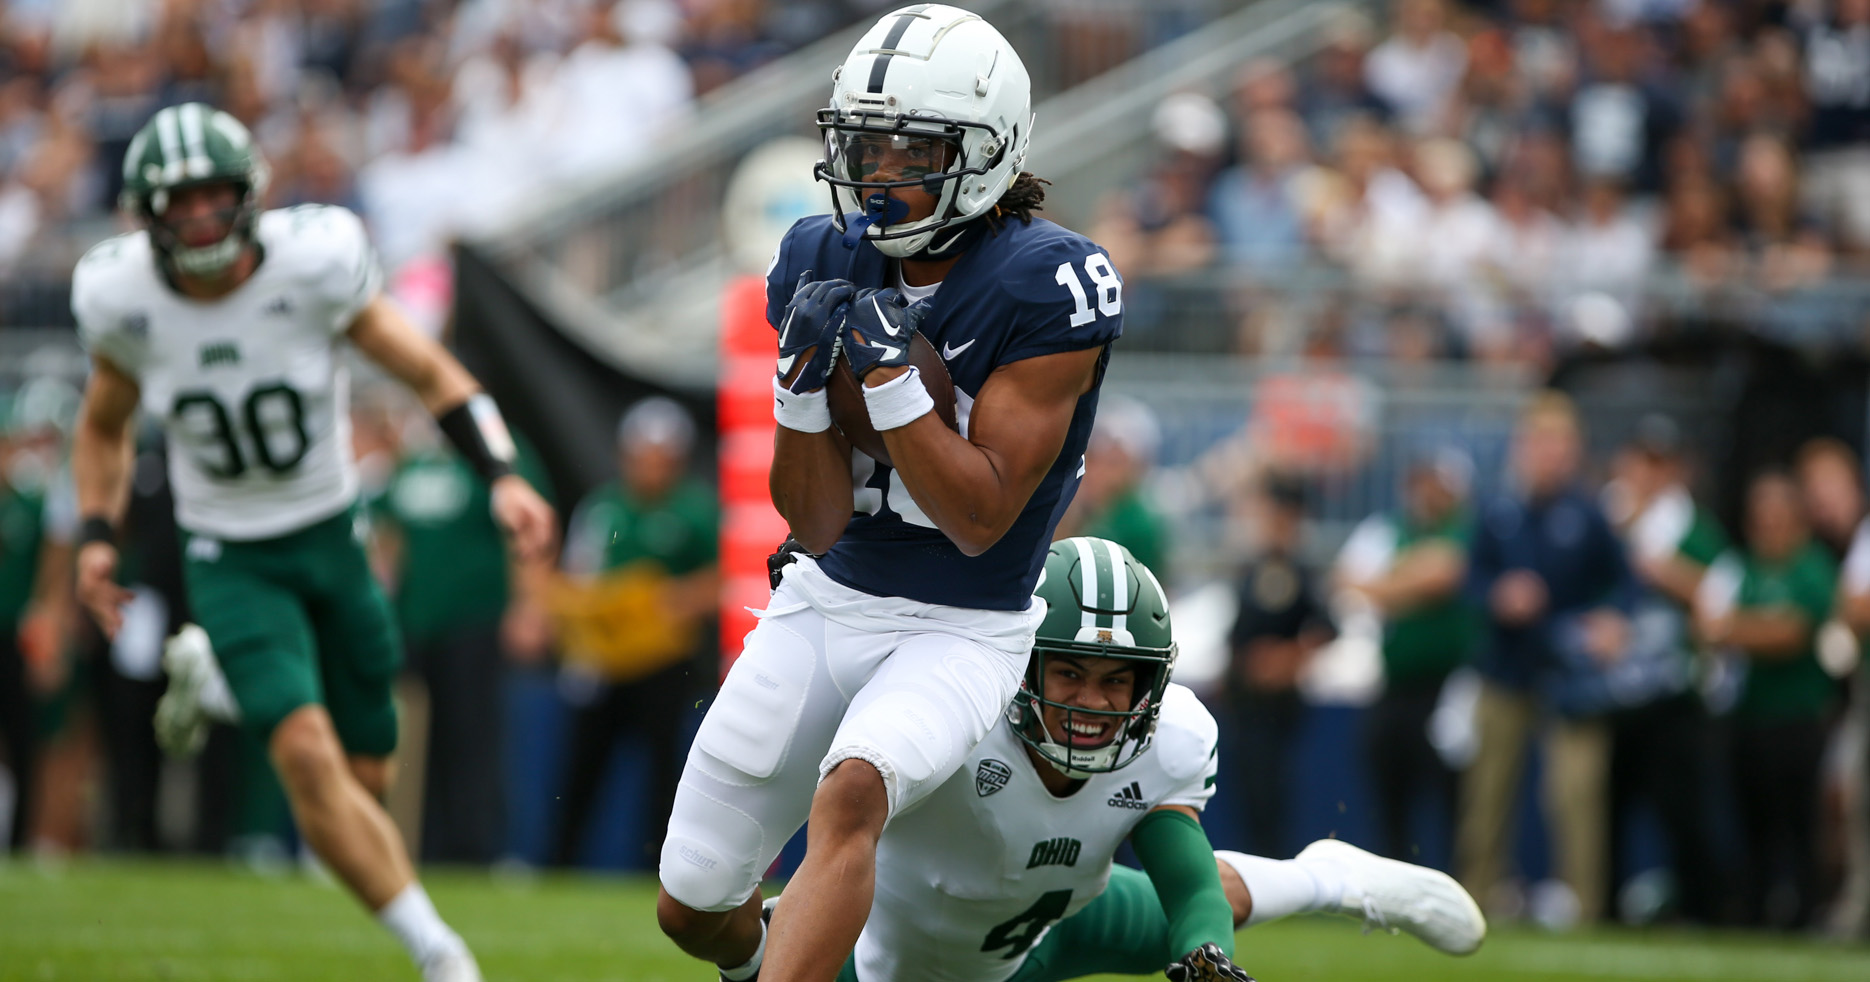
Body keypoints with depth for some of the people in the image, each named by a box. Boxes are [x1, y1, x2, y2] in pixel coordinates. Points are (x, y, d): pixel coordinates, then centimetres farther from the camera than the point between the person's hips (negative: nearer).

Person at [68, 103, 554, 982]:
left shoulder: (313, 266, -19)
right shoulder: (126, 302, -13)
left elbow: (430, 373, -9)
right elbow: (103, 427, 9)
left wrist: (502, 479, -20)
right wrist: (96, 536, -3)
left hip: (333, 538, 1)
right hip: (234, 561, -1)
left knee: (366, 774, 10)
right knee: (307, 755, -22)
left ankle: (210, 680, 39)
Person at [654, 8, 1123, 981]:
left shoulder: (1047, 291, -19)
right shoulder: (824, 266, -5)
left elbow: (979, 520, -19)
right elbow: (817, 522, -5)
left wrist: (889, 372, -28)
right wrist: (803, 378, -22)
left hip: (960, 633, -5)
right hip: (826, 601, 5)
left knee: (850, 792, -36)